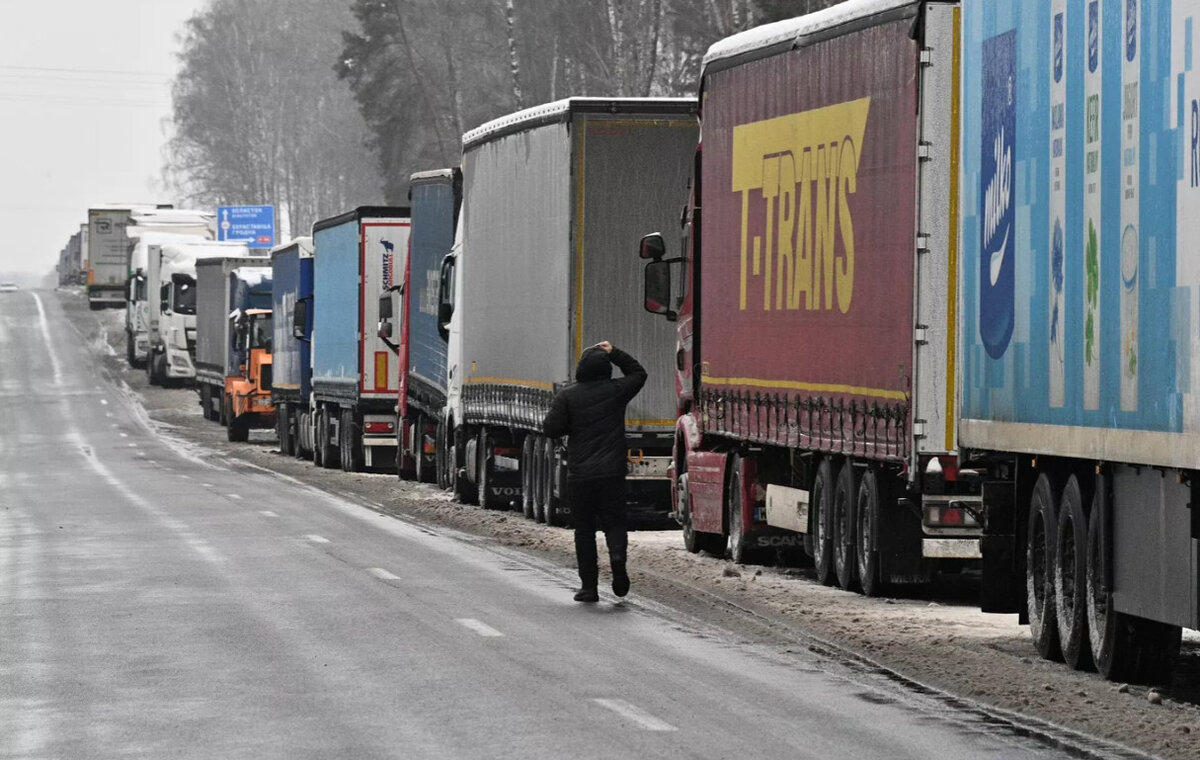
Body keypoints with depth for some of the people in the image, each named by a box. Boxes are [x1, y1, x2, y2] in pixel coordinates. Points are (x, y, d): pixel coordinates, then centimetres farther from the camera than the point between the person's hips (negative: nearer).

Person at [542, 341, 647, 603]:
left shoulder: (567, 396, -3)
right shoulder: (616, 391, 1)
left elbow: (551, 429, -6)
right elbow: (638, 373, 20)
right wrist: (615, 353, 18)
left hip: (579, 473, 0)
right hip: (612, 472, 1)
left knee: (584, 529, 8)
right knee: (614, 522, 9)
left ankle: (589, 586, 6)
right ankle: (617, 553, -23)